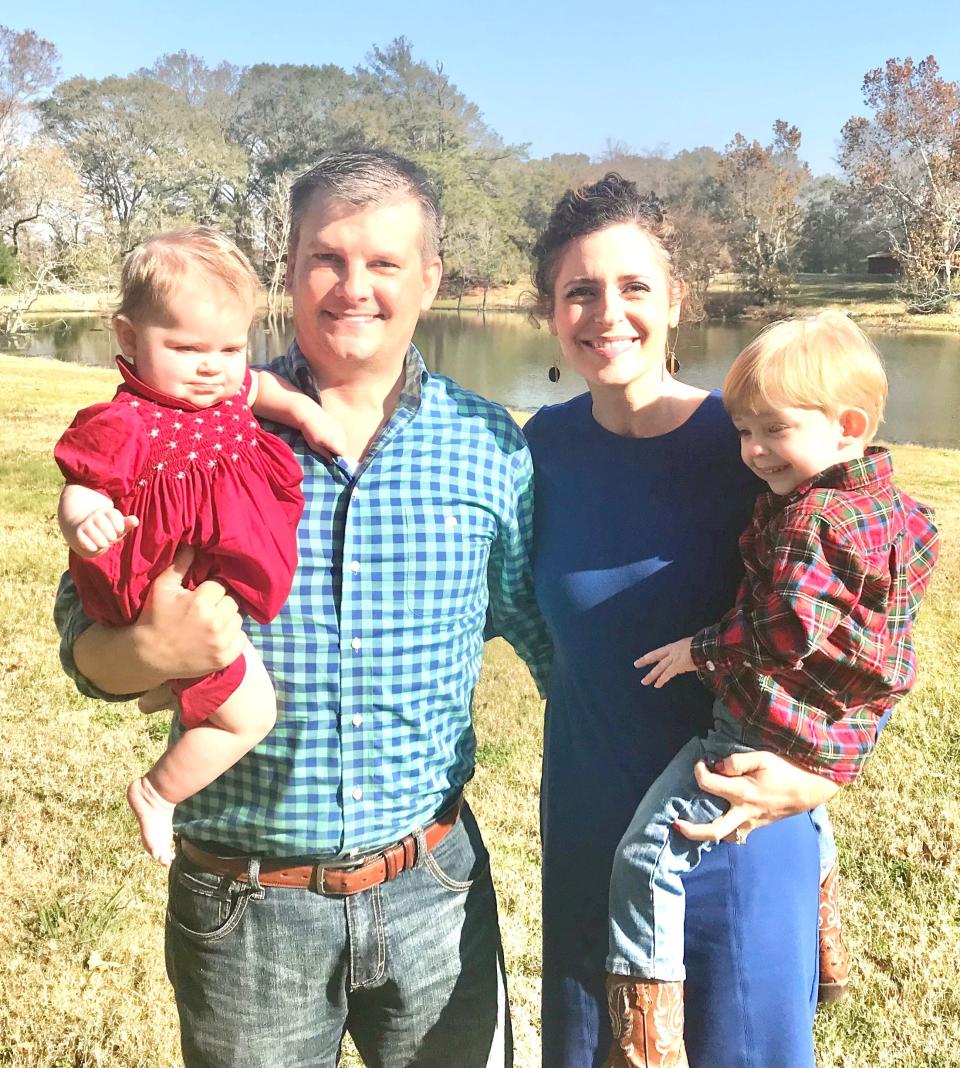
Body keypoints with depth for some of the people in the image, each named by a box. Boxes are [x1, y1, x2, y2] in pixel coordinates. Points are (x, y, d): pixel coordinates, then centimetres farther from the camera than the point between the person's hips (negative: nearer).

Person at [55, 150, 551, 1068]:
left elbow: (547, 634, 6)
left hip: (432, 889, 1)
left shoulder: (488, 447, -3)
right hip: (240, 901, -1)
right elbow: (85, 637, -1)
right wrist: (148, 651, -22)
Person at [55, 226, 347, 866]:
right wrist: (82, 521, -44)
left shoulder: (223, 389, -1)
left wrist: (302, 407, 2)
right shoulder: (125, 427, -25)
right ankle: (155, 794, 11)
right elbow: (80, 490, -21)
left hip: (231, 579, 9)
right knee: (251, 712, -9)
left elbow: (258, 387, 19)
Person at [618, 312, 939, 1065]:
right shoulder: (891, 505, 7)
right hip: (845, 733, 11)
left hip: (770, 728, -11)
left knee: (647, 858, -12)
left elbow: (787, 629, -29)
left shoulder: (809, 516, -22)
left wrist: (704, 651, -17)